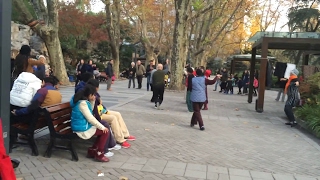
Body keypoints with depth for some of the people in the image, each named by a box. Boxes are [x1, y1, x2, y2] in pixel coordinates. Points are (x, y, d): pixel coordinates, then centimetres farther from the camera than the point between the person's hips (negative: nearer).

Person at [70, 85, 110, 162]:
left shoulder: (83, 101, 7)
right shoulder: (82, 103, -22)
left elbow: (90, 113, 18)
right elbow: (90, 118, -22)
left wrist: (92, 101, 4)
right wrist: (102, 127, -14)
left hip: (83, 126, 10)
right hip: (82, 129, -10)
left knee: (102, 130, 14)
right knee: (105, 131, -8)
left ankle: (92, 150, 19)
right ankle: (99, 154, 1)